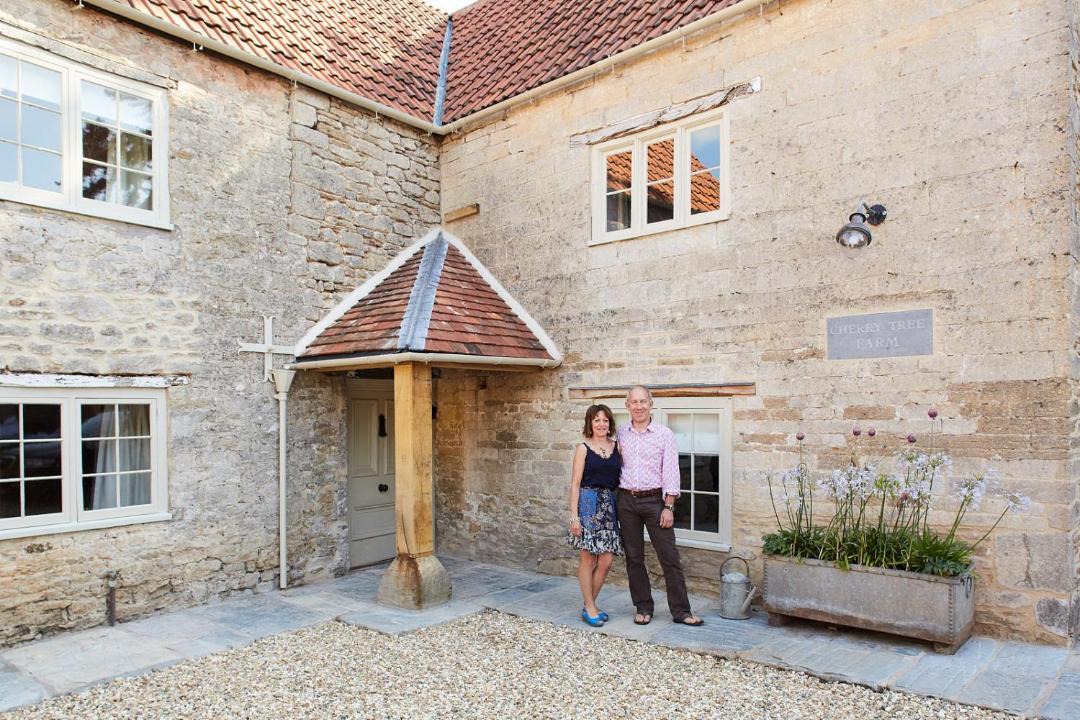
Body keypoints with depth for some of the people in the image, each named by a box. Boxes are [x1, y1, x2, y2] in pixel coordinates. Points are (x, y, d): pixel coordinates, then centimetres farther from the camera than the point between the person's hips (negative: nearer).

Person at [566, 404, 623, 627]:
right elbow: (575, 483, -4)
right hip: (588, 503, -4)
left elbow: (622, 477, 13)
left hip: (610, 504, 4)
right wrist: (574, 515, -10)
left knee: (606, 561, 4)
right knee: (588, 558, 1)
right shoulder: (583, 448, -1)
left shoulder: (616, 446, 10)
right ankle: (590, 608, 15)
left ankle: (589, 605, 21)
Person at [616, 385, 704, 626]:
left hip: (654, 500, -3)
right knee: (634, 558, 9)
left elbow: (670, 473, -5)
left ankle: (681, 611, 9)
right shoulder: (620, 434, 6)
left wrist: (668, 507, -10)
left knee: (669, 557, -1)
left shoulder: (664, 434, -2)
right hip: (627, 501, 3)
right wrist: (615, 499, 5)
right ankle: (643, 608, 21)